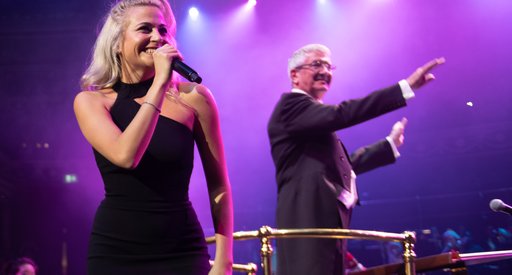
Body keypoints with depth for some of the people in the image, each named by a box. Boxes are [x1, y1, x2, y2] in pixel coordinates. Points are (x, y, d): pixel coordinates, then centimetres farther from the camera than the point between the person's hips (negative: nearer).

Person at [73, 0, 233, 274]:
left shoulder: (193, 97, -4)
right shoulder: (91, 101, -3)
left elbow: (218, 187, 0)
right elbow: (126, 156, -22)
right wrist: (159, 83, -19)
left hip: (182, 251, 0)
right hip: (114, 251, 0)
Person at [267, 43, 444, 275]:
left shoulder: (316, 115, 26)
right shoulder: (291, 104, -3)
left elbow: (344, 165, 28)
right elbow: (340, 115, -19)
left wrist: (391, 143, 34)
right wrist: (406, 87, -19)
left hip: (325, 220, 10)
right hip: (308, 219, -10)